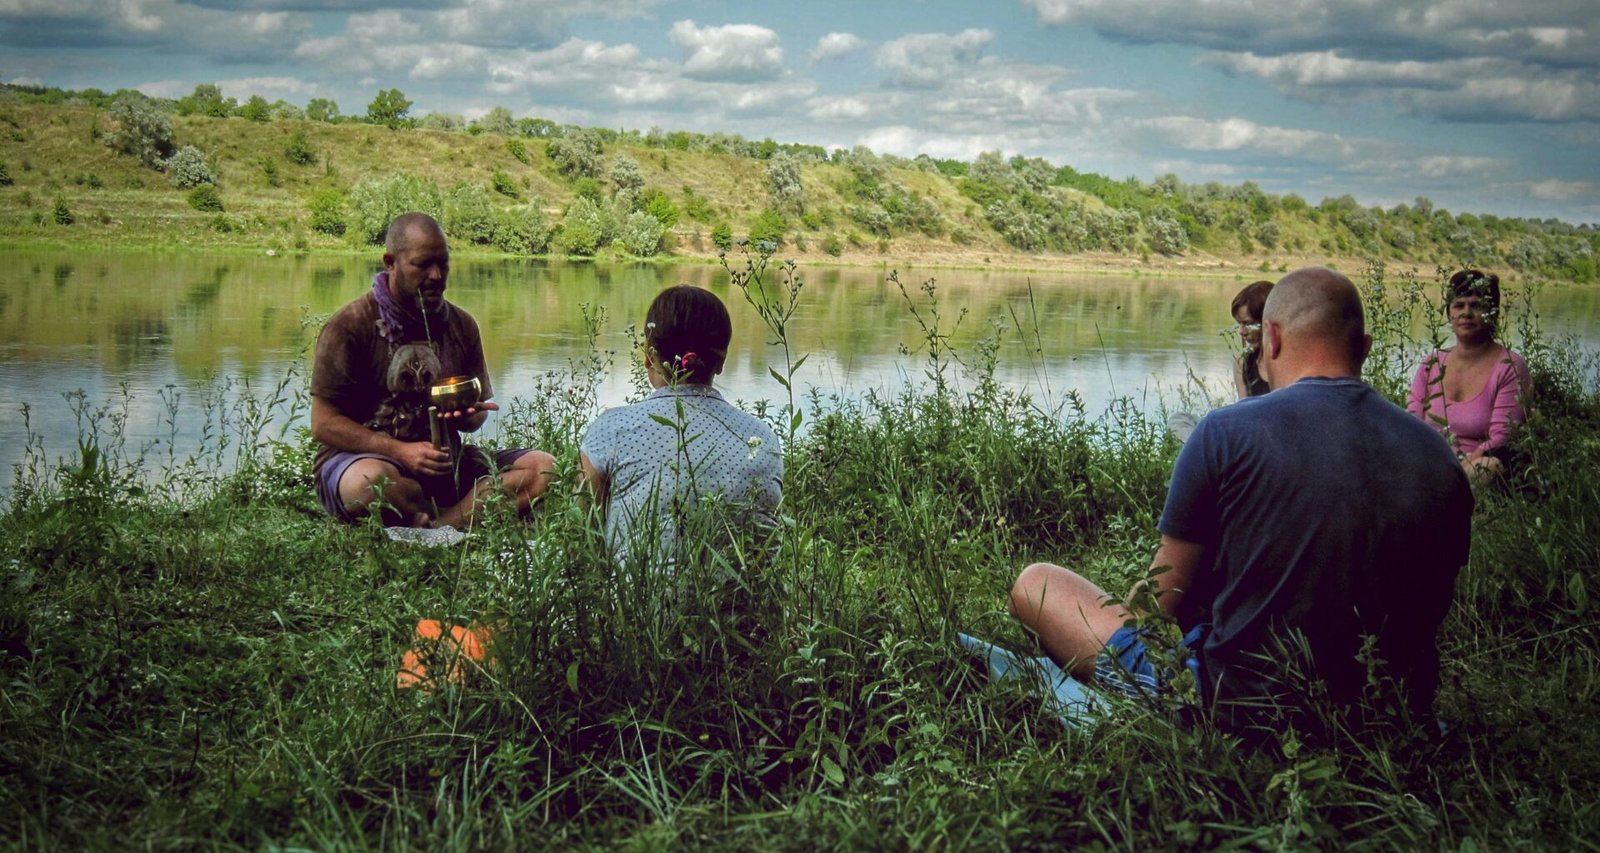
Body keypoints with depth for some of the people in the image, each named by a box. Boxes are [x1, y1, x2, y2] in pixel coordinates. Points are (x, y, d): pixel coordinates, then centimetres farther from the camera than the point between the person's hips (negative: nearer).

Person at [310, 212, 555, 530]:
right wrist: (400, 451, -22)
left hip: (442, 464, 5)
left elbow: (475, 419, 17)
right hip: (362, 456, -5)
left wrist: (467, 415, -10)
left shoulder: (461, 325, 10)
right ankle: (462, 521, -18)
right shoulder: (349, 325, -6)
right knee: (371, 480, -42)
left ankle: (438, 526, -34)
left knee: (541, 468, -17)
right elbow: (324, 424, -10)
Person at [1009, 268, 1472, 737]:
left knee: (1035, 583, 12)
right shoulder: (1441, 459, -2)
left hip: (1240, 711, -6)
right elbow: (1429, 618, 9)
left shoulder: (1227, 432, -14)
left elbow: (1159, 604, -7)